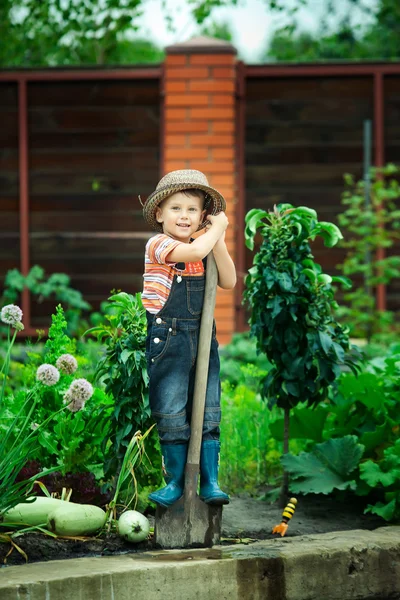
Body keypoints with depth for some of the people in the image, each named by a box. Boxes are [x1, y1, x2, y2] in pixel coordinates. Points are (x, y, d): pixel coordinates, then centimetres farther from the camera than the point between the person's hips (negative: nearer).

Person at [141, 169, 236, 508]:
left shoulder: (206, 250, 12)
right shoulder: (158, 245, -8)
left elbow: (229, 282, 1)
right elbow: (194, 252, -25)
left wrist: (218, 241, -7)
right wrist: (216, 228, -9)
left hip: (203, 338, 5)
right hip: (167, 340, -5)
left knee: (208, 414, 5)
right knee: (171, 415, -1)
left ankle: (210, 482, 10)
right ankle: (175, 482, 10)